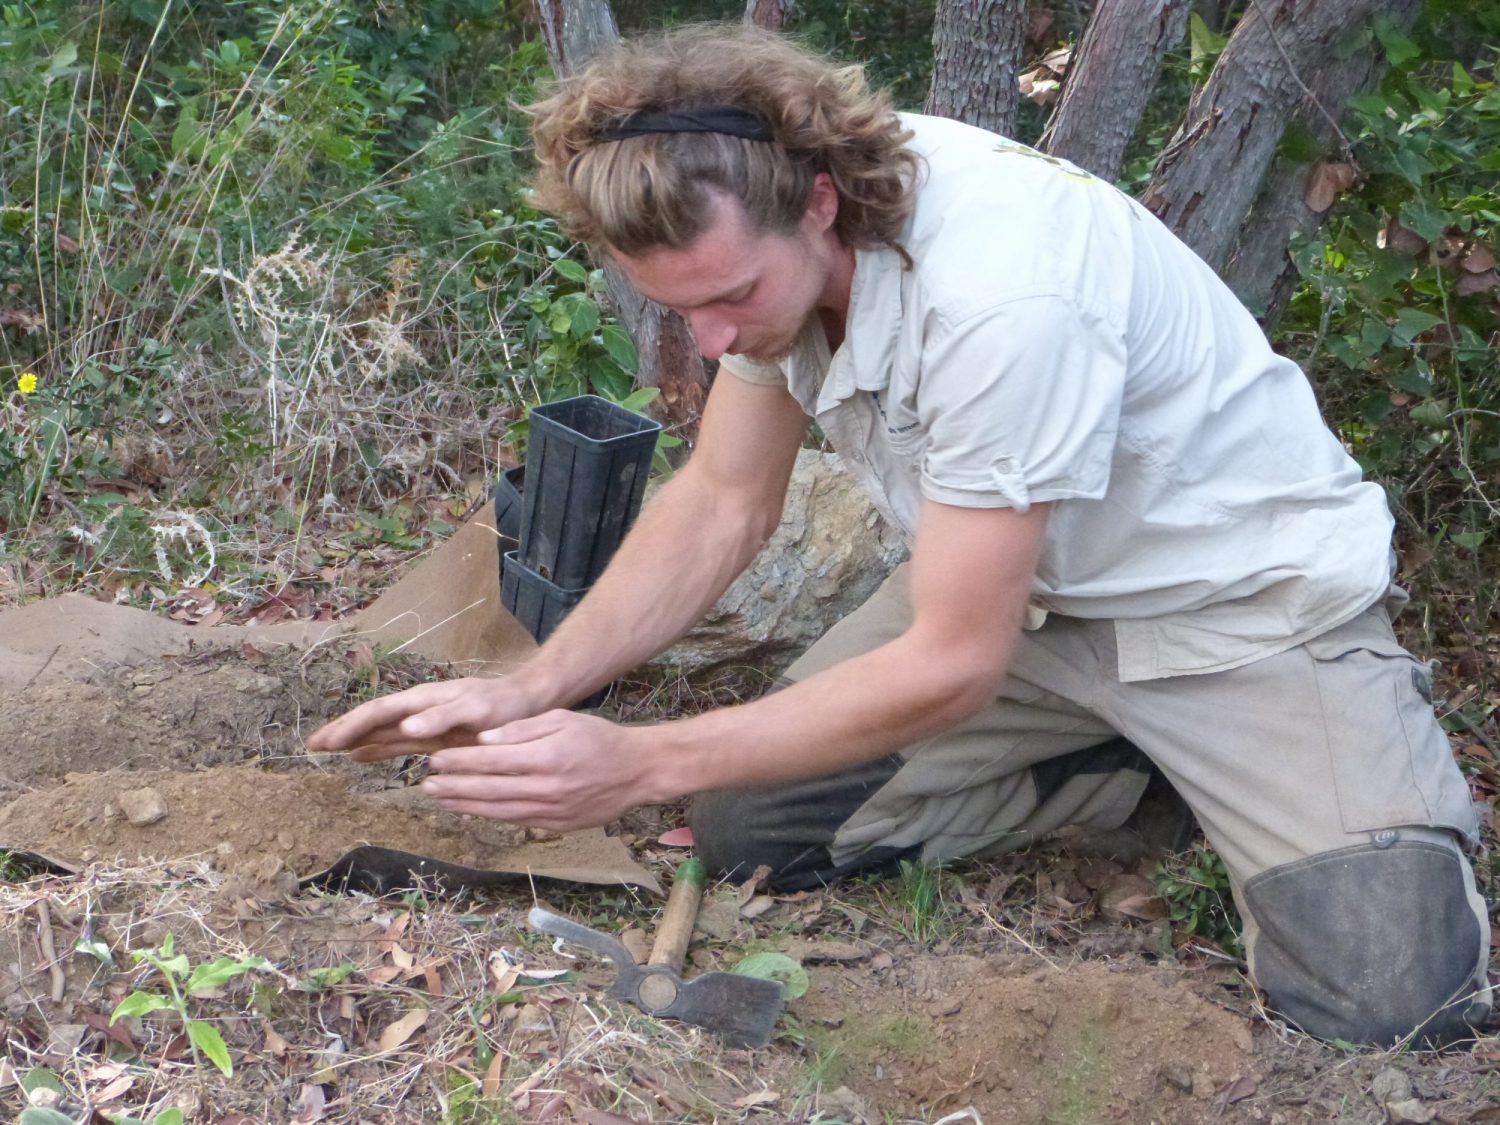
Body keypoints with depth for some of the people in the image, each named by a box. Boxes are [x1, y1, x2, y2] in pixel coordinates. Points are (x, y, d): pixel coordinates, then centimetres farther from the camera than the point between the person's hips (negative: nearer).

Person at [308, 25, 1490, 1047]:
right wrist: (530, 693, -11)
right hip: (1024, 586, 7)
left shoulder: (1000, 293, -37)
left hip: (1241, 590, -6)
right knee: (753, 824, -4)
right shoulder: (760, 228, -13)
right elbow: (722, 504, 0)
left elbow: (955, 664, -29)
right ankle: (1155, 756, 9)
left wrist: (639, 764, -27)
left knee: (1389, 991, -21)